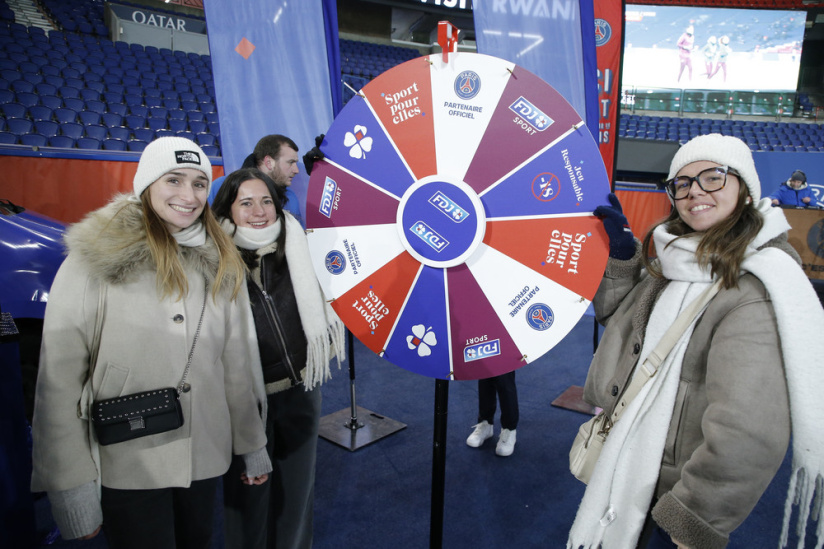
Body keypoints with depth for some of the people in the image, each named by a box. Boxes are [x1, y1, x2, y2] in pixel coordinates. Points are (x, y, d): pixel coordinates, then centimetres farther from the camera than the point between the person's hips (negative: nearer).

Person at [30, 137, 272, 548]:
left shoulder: (221, 266, 2)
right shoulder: (96, 258, -11)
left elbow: (238, 363, 6)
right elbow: (58, 378, -12)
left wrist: (252, 445, 10)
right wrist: (69, 484, -12)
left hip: (204, 461, 4)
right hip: (126, 467, -4)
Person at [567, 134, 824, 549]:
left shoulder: (758, 292, -25)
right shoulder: (678, 259, 2)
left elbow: (748, 439, -30)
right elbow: (613, 313, 13)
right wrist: (620, 250, -3)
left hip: (673, 487, -7)